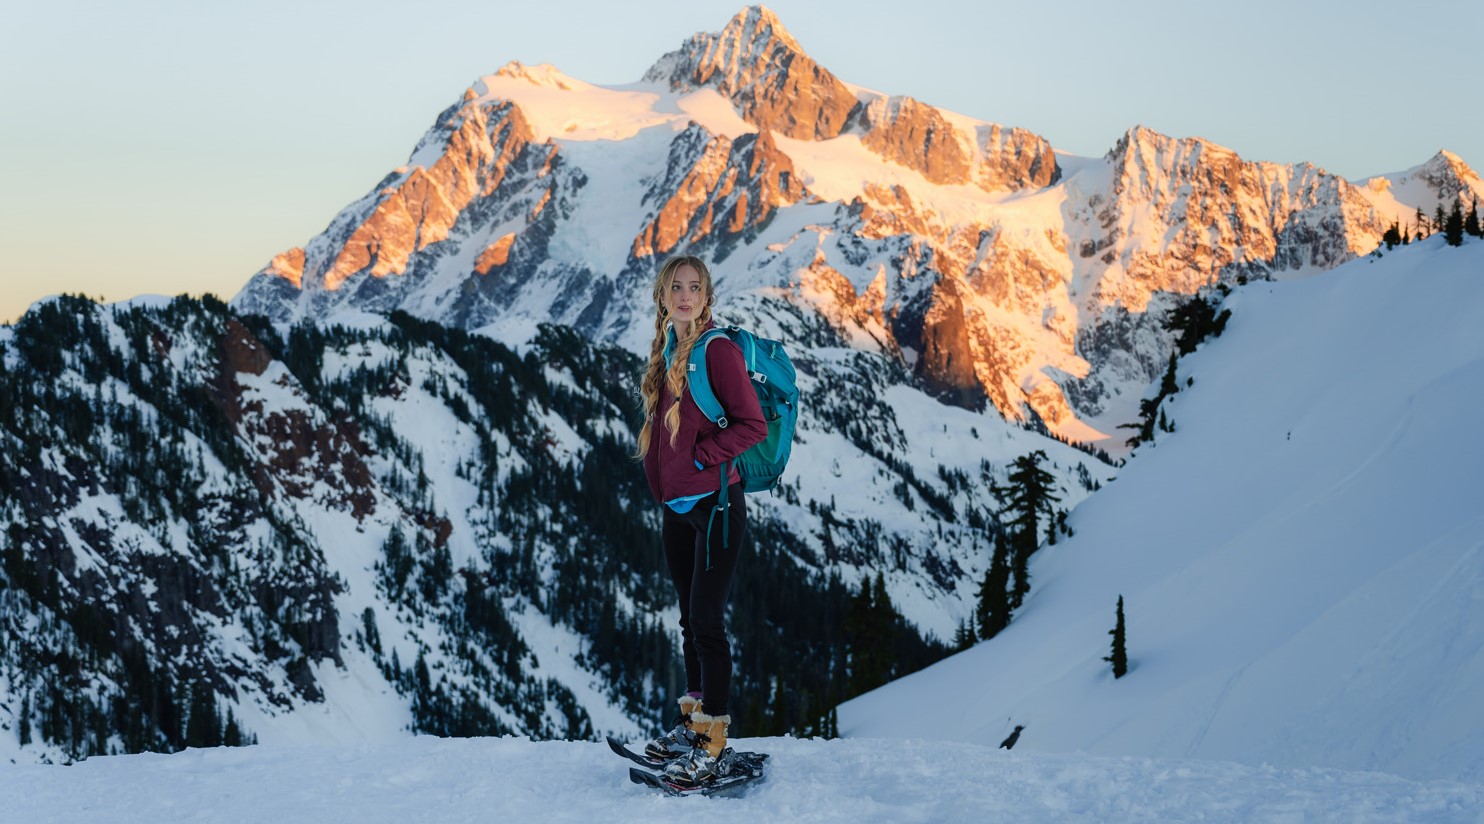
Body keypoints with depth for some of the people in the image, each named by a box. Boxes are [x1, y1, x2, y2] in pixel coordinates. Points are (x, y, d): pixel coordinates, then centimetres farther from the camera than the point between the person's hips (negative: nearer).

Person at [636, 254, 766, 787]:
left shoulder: (718, 349, -11)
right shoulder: (666, 353, 12)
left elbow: (752, 425, -14)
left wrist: (700, 458, -14)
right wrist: (663, 479, 12)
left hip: (714, 504, -8)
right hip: (676, 508, 8)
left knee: (707, 622, -6)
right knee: (690, 620, 15)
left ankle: (713, 745, 0)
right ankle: (693, 723, 25)